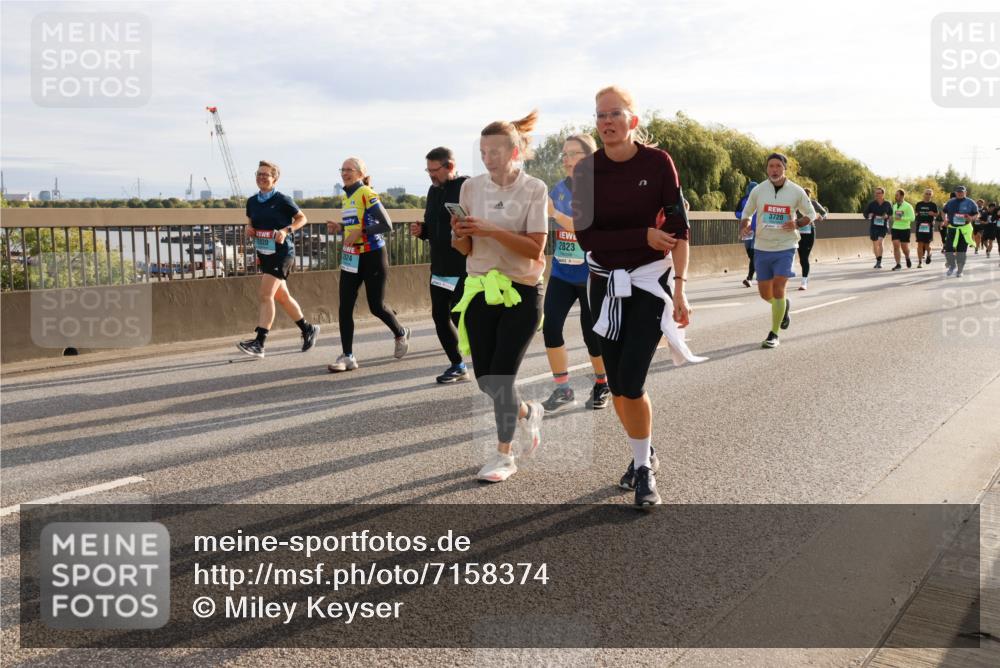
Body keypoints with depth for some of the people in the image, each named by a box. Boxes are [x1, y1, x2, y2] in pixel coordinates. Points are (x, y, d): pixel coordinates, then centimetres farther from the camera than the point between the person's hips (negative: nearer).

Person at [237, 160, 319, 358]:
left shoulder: (282, 200, -9)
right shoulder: (252, 201, 8)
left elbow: (302, 218, -1)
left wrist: (286, 230, -17)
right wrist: (249, 229, 0)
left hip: (281, 253, -7)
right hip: (263, 254, 7)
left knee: (264, 295, -16)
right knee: (282, 297, 14)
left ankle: (259, 343, -18)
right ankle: (308, 329, 31)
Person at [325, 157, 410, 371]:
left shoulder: (367, 194, -12)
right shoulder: (347, 196, 12)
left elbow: (386, 225, -19)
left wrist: (360, 232, -22)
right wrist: (340, 227, 5)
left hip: (372, 256, -7)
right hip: (351, 257, 7)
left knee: (376, 307, 1)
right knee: (345, 307, -2)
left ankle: (401, 334, 30)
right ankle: (348, 356, 2)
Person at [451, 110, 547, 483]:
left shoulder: (534, 189, -8)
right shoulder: (472, 187, 3)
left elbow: (535, 248, -15)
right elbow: (464, 249, 6)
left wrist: (491, 230, -24)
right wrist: (460, 234, -16)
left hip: (522, 293, -4)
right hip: (481, 291, 4)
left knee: (501, 377, -6)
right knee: (485, 380, 5)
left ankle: (504, 455, 13)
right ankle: (528, 413, 36)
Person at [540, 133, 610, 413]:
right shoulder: (558, 189, 3)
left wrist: (555, 214, -34)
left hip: (592, 276, -4)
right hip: (561, 273, 4)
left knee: (592, 334, 4)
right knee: (550, 327, -9)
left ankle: (602, 385, 29)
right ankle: (562, 390, 4)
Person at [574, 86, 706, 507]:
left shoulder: (658, 162, -10)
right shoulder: (586, 170, -5)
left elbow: (678, 228, -10)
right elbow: (587, 236, -9)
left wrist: (680, 289, -14)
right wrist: (644, 236, -16)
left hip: (650, 281, -3)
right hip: (605, 283, 3)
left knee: (631, 381, -12)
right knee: (617, 386, 8)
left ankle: (644, 471, 8)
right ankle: (644, 454, 33)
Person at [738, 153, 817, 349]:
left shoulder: (796, 191, -4)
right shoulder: (758, 190, -1)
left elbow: (810, 214, 8)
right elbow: (747, 212, 13)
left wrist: (797, 224, -12)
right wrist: (745, 226, -9)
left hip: (785, 247, -3)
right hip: (762, 248, 3)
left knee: (778, 290, -13)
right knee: (765, 294, 8)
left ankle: (773, 334, 0)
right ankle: (784, 306, 43)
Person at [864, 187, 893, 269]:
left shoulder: (887, 204, 1)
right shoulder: (871, 204, 0)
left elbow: (891, 215, 12)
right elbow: (865, 213, 7)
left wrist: (887, 216, -9)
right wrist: (869, 215, -15)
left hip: (883, 226, -2)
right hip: (873, 226, 2)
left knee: (880, 242, -19)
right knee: (875, 244, 7)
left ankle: (879, 262, -15)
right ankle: (878, 261, 24)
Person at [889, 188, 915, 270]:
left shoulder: (908, 206, -7)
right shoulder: (894, 206, 10)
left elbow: (912, 218, -13)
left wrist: (901, 218, -20)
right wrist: (893, 218, 6)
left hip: (905, 229, -4)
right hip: (895, 229, 4)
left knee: (905, 248, 2)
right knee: (896, 246, -9)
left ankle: (907, 258, 34)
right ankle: (898, 265, -5)